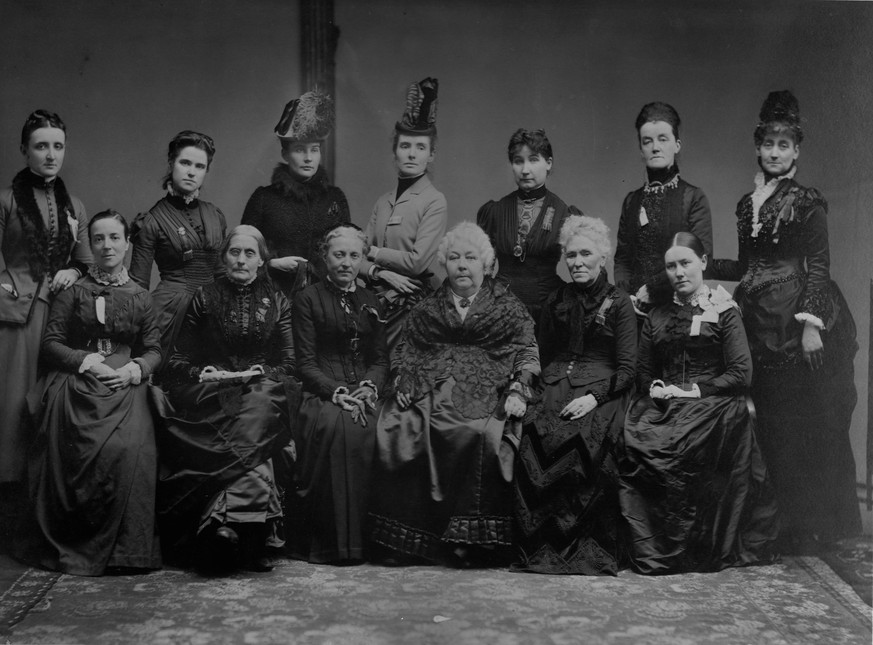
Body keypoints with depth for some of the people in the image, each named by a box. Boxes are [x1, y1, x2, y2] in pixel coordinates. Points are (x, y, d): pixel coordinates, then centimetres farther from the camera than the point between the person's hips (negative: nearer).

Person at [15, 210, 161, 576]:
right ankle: (71, 541, -13)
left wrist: (133, 370, -6)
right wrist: (88, 362, -8)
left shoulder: (141, 297, 19)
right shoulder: (73, 292, 14)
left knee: (129, 447, -29)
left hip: (125, 383, 1)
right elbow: (51, 343, 7)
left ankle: (121, 547, -18)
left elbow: (153, 350, 15)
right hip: (76, 383, -1)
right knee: (80, 448, -29)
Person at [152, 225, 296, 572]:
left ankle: (222, 518, -42)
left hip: (262, 390, 1)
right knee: (249, 432, -33)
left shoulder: (277, 302, 16)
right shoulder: (204, 298, 14)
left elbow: (288, 364, 10)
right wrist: (204, 373, -7)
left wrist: (258, 373, -7)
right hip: (212, 391, 0)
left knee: (257, 412, -35)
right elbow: (178, 361, 12)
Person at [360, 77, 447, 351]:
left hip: (413, 303, -5)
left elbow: (417, 261, -14)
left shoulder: (434, 202, -6)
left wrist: (373, 252, -2)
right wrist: (380, 272, -11)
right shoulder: (383, 201, 11)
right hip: (377, 300, 5)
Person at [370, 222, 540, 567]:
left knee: (479, 436, -34)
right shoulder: (427, 309, 22)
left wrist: (517, 391, -8)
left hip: (486, 395, -2)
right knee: (393, 431, -25)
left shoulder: (508, 307, 15)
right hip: (431, 394, 2)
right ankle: (402, 539, -18)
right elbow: (406, 354, 23)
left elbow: (526, 354, 8)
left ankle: (469, 540, -25)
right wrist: (404, 384, 4)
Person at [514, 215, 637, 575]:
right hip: (556, 387, 3)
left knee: (587, 441, -33)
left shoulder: (619, 304, 8)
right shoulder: (556, 302, 20)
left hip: (602, 391, -3)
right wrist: (546, 388, 0)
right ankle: (541, 547, -24)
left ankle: (590, 551, -25)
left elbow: (627, 369, 1)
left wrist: (593, 397, -14)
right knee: (535, 437, -28)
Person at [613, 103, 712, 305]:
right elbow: (622, 258, 12)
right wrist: (626, 296, -6)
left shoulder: (694, 198, 0)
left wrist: (651, 288, -12)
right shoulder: (632, 201, 13)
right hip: (635, 304, 3)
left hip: (678, 302, -3)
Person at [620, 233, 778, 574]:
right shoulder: (656, 318, 21)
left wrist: (695, 390, -9)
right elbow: (643, 375, 22)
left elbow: (741, 374, -1)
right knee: (634, 440, -28)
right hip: (664, 406, 4)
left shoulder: (724, 311, 9)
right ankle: (649, 547, -19)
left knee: (680, 447, -34)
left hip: (713, 405, -3)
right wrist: (657, 389, 0)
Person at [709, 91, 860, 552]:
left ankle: (811, 529, 10)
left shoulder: (807, 203, -4)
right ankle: (783, 526, 18)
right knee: (770, 424, 8)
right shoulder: (747, 204, 15)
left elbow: (817, 267, -9)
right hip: (762, 324, 6)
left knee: (808, 424, -1)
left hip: (799, 323, -6)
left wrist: (811, 324, -17)